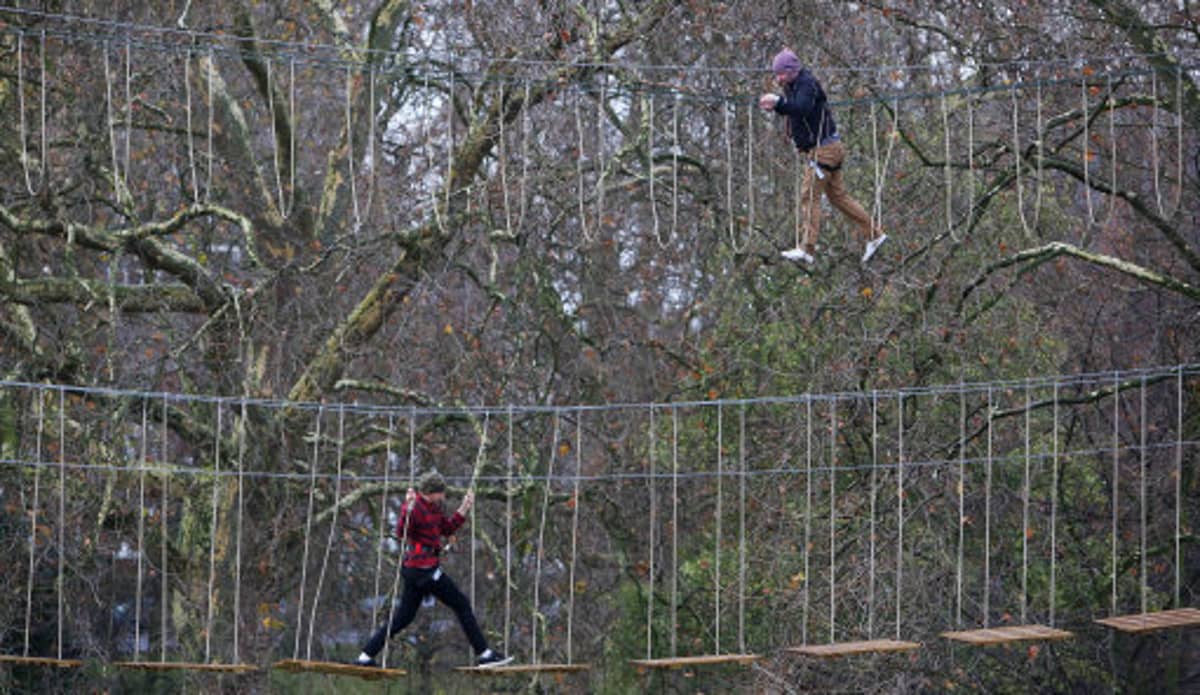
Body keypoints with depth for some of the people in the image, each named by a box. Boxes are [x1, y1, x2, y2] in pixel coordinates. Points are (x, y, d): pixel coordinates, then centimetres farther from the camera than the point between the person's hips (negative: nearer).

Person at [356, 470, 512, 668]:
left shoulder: (432, 507, 14)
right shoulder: (415, 507, -15)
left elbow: (447, 528, 23)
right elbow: (401, 532, -29)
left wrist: (464, 509, 15)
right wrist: (408, 510, -42)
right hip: (424, 569, -10)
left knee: (403, 617, 10)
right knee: (461, 605, -1)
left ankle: (366, 657, 8)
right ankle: (485, 654, 3)